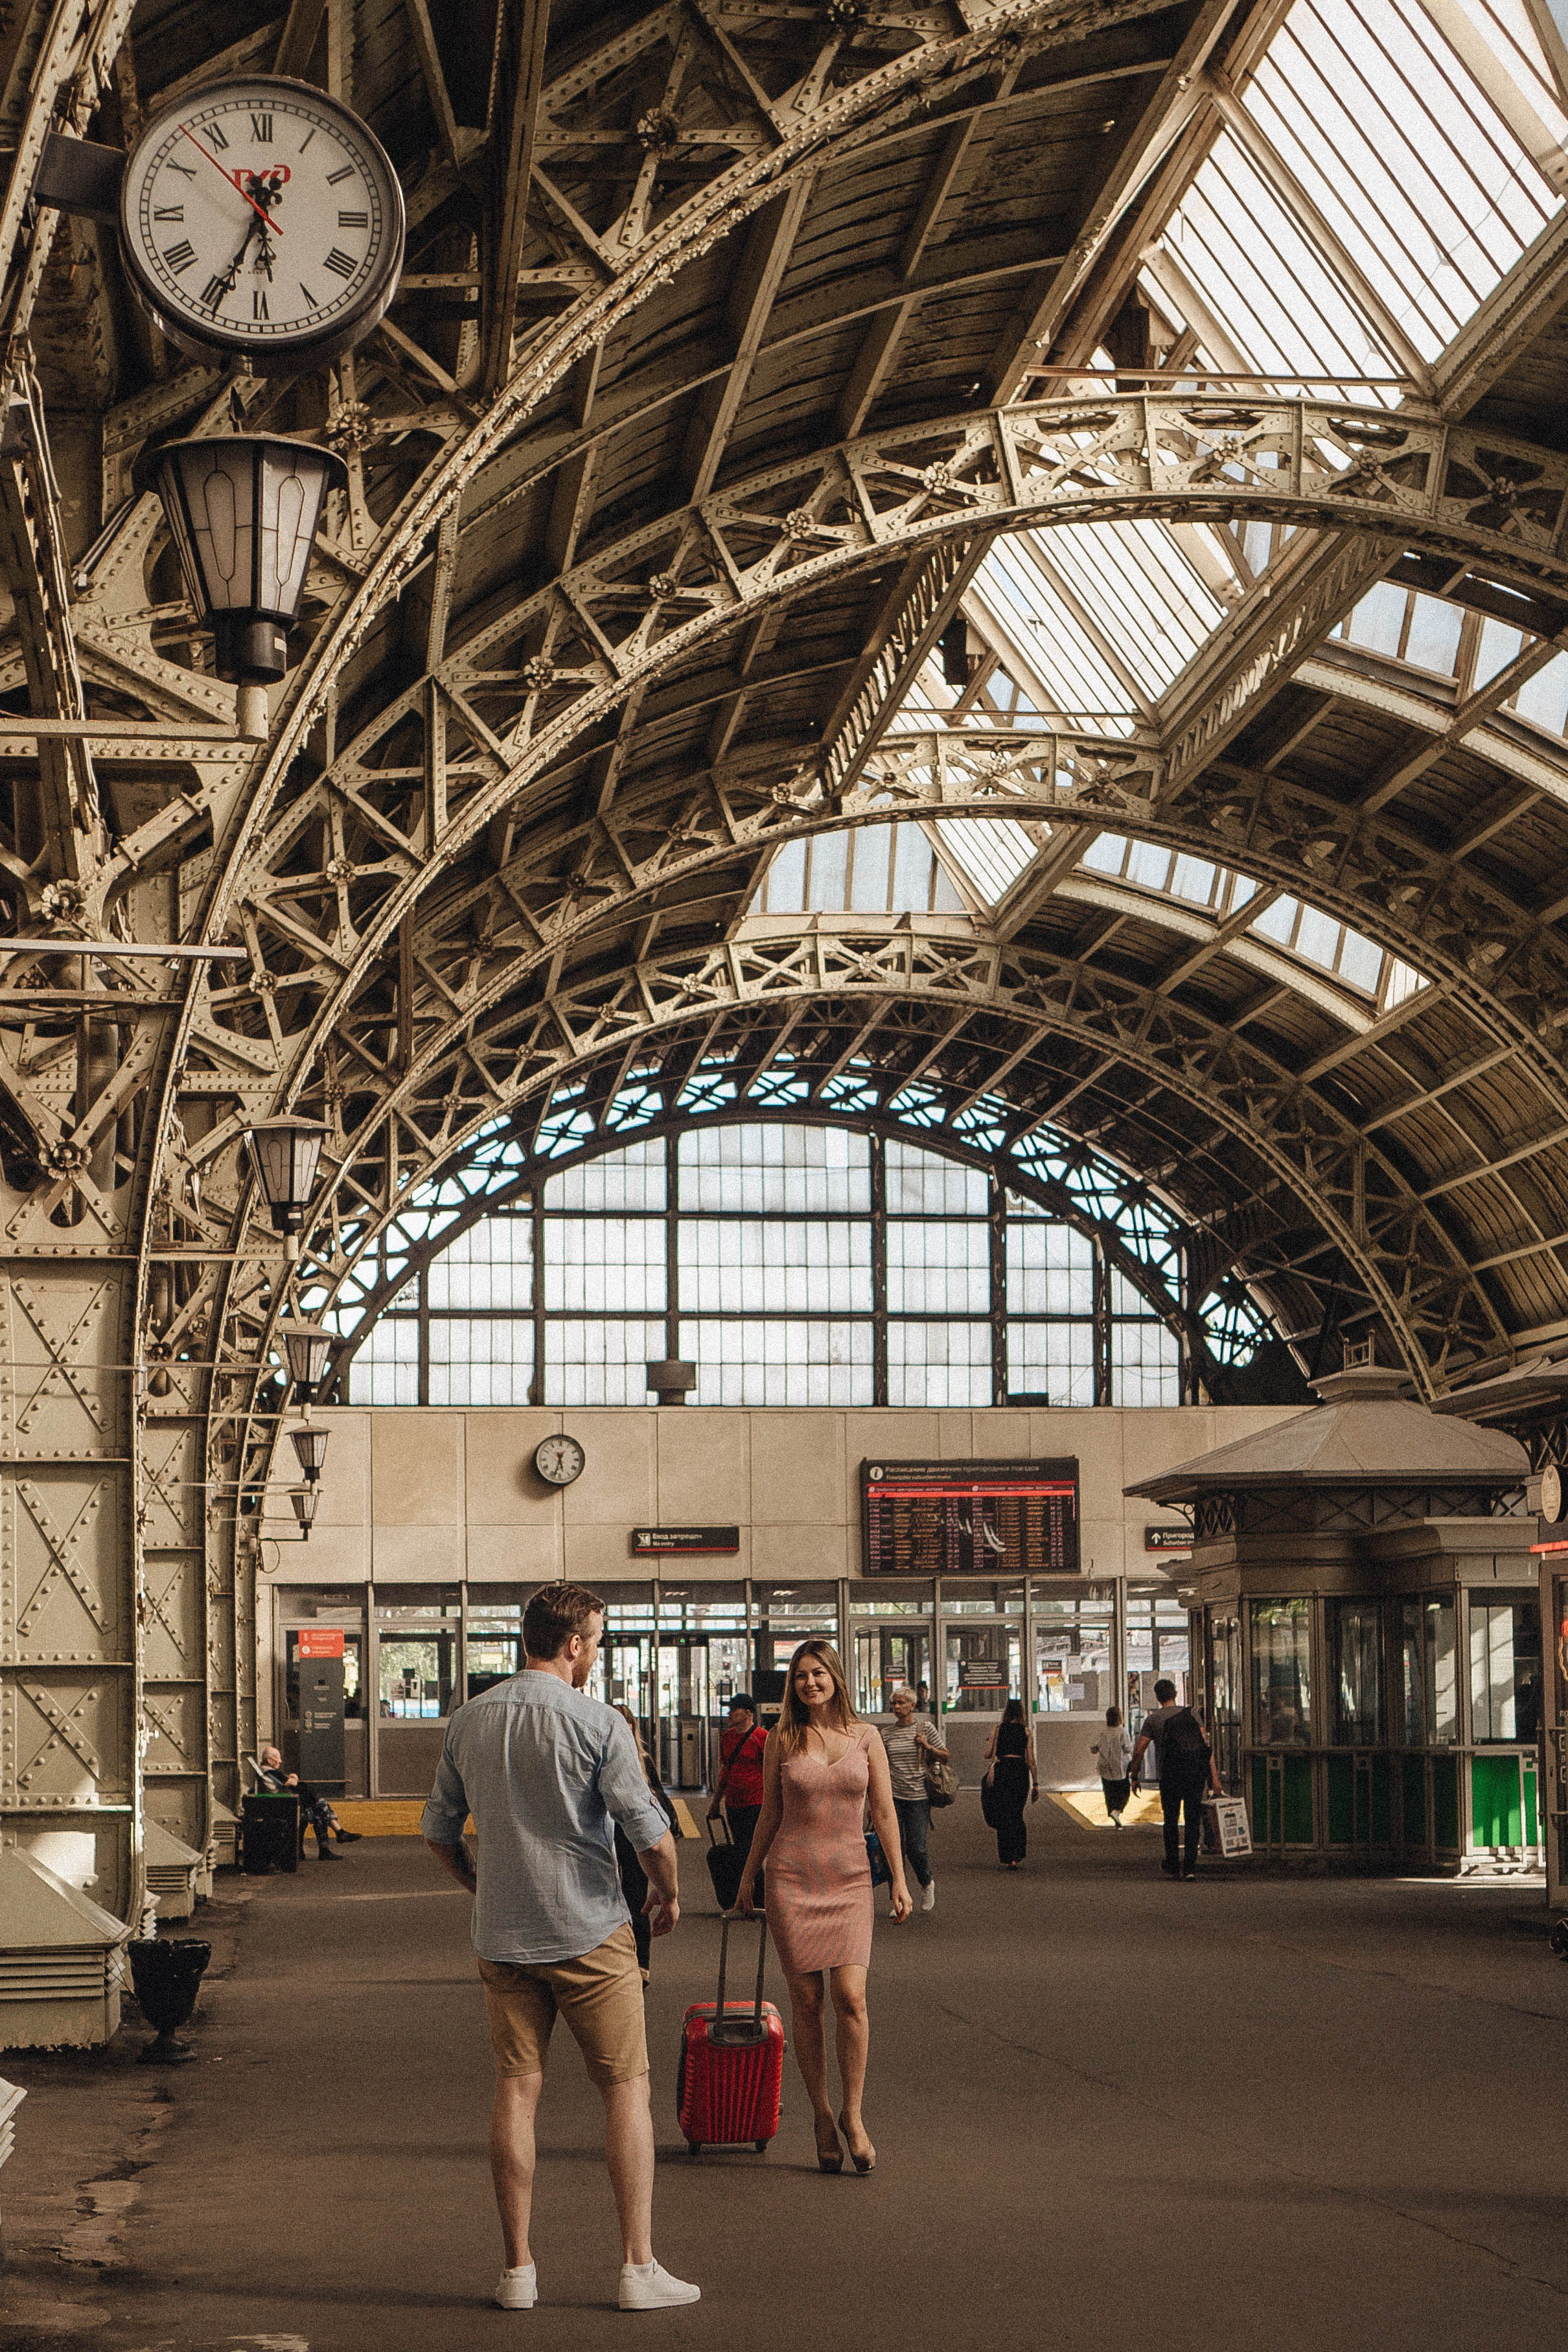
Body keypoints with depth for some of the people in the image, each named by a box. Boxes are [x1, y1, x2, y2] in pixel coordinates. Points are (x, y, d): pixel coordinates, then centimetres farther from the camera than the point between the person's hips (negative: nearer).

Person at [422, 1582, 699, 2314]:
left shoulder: (468, 1722, 4)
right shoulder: (596, 1722, -12)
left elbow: (439, 1831, 13)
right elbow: (649, 1832, -14)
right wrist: (669, 1895, 5)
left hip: (502, 1937, 5)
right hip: (588, 1931, -5)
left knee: (516, 2090, 9)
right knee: (626, 2087, 4)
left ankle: (518, 2269, 11)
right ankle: (638, 2267, 3)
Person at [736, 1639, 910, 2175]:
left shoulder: (865, 1738, 6)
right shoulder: (782, 1740, 5)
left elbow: (884, 1813, 8)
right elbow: (769, 1816, 13)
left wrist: (899, 1880, 3)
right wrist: (746, 1882, 15)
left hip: (850, 1879, 0)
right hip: (792, 1877, 0)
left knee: (851, 1996, -13)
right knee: (806, 2001, -1)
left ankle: (853, 2115, 0)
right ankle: (822, 2116, 11)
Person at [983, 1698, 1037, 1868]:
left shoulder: (999, 1729, 1)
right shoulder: (1026, 1731, 3)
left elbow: (988, 1754, -1)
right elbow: (1031, 1760, 1)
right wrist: (1036, 1784, 7)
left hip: (1002, 1770, -1)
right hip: (1021, 1771, 1)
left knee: (1003, 1815, 4)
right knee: (1017, 1815, 14)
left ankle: (1006, 1859, -1)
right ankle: (1017, 1857, 6)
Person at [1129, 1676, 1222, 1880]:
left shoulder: (1152, 1720, 1)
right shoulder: (1192, 1714, 5)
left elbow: (1139, 1751, -3)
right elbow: (1206, 1744, -4)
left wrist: (1134, 1776, 9)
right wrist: (1214, 1777, -5)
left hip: (1170, 1777, -1)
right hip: (1195, 1774, 1)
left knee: (1171, 1822, 14)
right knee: (1193, 1821, 5)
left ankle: (1172, 1867, 18)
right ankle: (1190, 1867, -3)